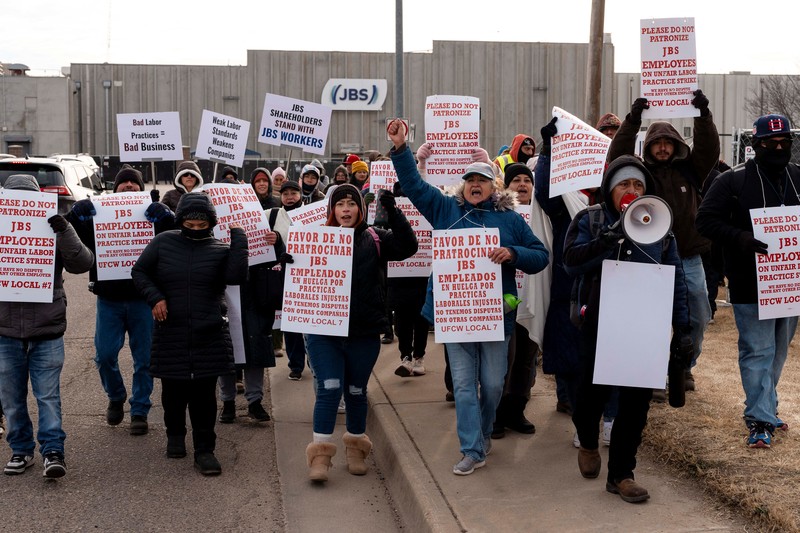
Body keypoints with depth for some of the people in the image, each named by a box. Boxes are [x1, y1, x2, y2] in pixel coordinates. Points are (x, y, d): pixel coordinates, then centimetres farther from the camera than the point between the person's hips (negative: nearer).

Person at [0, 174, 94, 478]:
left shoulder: (53, 234, 1)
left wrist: (63, 229, -20)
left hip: (46, 332, -2)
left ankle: (53, 452, 3)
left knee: (48, 395, -2)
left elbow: (82, 263, -9)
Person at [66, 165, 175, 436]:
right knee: (104, 355, 1)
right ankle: (116, 398, 29)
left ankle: (140, 411, 17)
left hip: (143, 299, -1)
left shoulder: (153, 216, 2)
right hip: (109, 299, 1)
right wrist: (77, 214, -17)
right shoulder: (98, 214, 6)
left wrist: (166, 217, -28)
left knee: (144, 358, 4)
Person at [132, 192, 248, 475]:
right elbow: (139, 271, 12)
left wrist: (239, 238, -15)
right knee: (173, 390, 13)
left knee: (204, 394, 0)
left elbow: (236, 276, -17)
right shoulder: (163, 243, 4)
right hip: (170, 333, 1)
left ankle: (204, 450, 10)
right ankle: (175, 435, 38)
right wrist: (154, 297, -4)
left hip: (209, 336, -1)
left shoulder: (220, 249, 1)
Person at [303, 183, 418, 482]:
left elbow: (408, 247, -12)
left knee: (356, 392, 15)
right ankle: (320, 454, 2)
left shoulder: (375, 240, 1)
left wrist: (393, 212, -21)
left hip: (364, 334, 1)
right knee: (329, 390, -7)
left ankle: (356, 448, 32)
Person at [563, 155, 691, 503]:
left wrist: (682, 327, 4)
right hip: (600, 326, -2)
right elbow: (570, 262, -13)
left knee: (637, 400, 1)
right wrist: (601, 243, -29)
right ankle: (588, 443, 41)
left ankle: (620, 474, 14)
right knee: (594, 391, 10)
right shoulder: (590, 222, 1)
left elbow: (675, 279, 9)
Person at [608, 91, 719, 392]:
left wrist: (703, 115, -16)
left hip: (689, 259, 3)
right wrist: (632, 120, -22)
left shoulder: (689, 169, 7)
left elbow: (709, 149, -5)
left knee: (698, 317, 12)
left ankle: (685, 368, 31)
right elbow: (617, 157, -13)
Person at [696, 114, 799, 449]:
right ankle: (761, 420, 3)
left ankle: (764, 407, 32)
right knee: (758, 351, -4)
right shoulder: (734, 181, -6)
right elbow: (706, 220, -10)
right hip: (750, 285, -5)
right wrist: (741, 239, -24)